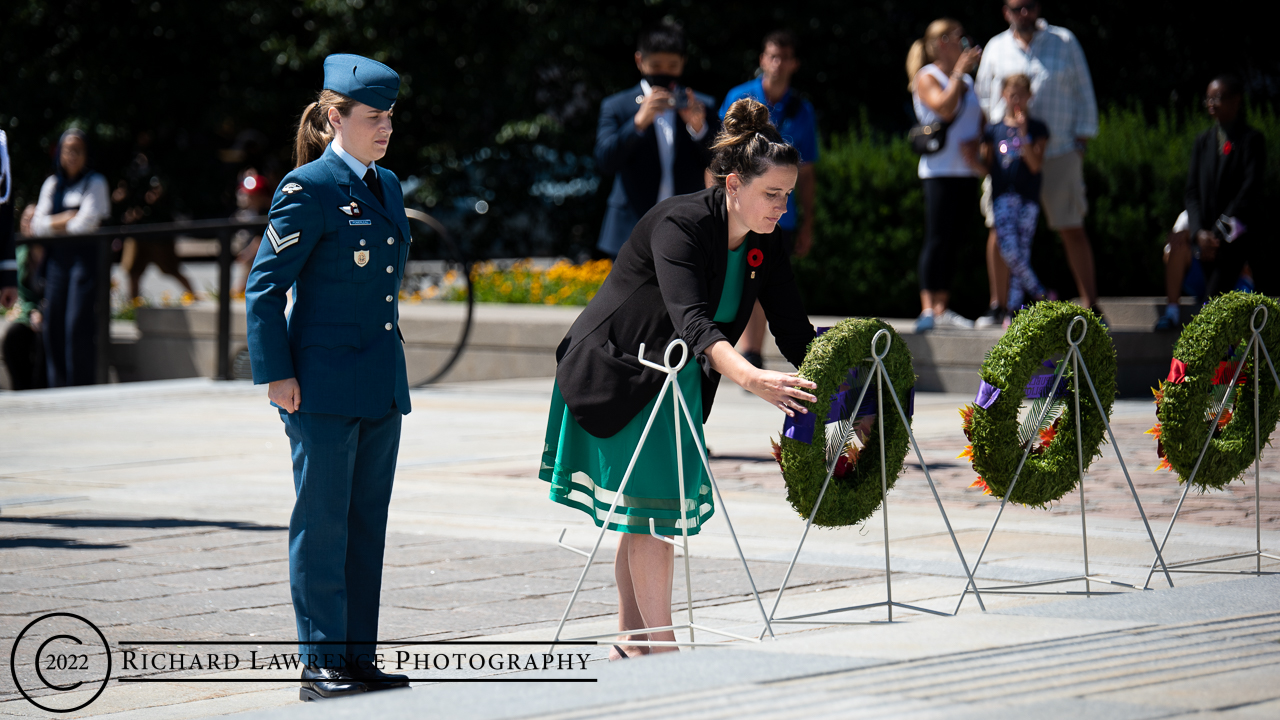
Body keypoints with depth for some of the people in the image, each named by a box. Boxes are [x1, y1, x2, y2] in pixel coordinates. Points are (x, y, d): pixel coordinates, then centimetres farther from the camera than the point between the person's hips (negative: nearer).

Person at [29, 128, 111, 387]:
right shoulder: (51, 184, 16)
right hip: (56, 259, 5)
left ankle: (82, 388, -10)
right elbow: (37, 225, 8)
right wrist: (66, 220, -7)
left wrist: (54, 225, 4)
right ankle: (58, 390, 4)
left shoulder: (94, 182, 3)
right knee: (53, 324, -1)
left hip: (85, 256, -5)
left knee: (78, 324, -12)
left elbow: (87, 222, -7)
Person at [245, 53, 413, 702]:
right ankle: (321, 665, 3)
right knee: (322, 524, -2)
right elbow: (264, 285, -10)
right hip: (323, 386, -8)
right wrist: (276, 373, -14)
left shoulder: (386, 186, 13)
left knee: (367, 523, 10)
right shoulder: (308, 188, -10)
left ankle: (358, 658, 16)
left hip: (381, 384, 8)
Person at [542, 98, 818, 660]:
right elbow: (692, 322, -41)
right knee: (649, 506, -10)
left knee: (642, 513, 12)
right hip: (617, 374, -8)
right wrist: (751, 378, -56)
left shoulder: (765, 243, -5)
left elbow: (794, 330, -3)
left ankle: (631, 641, 20)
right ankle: (662, 652, -8)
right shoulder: (678, 225, -28)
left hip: (677, 383, 8)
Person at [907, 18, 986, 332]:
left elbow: (979, 119, 21)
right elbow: (944, 108, -19)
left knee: (953, 241, 6)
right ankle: (927, 308, -15)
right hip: (940, 171, -7)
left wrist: (975, 145, 2)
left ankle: (942, 309, 8)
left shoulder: (967, 80, 19)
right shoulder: (926, 77, -2)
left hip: (968, 172, 7)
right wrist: (959, 71, -15)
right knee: (937, 240, -13)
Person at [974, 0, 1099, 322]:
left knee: (1072, 230, -3)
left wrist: (1081, 141, 2)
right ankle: (997, 305, 11)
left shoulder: (1065, 42, 8)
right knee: (1000, 230, 0)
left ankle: (1091, 305, 0)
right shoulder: (996, 48, 11)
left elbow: (1083, 93, 10)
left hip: (1058, 153, -1)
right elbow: (983, 97, 19)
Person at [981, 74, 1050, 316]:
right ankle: (1040, 295, 0)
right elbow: (987, 166, 13)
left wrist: (1023, 135, -13)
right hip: (1002, 197, 1)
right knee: (1009, 251, -15)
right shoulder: (994, 130, 11)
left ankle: (1012, 307, 5)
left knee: (1022, 253, -1)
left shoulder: (1036, 129, 6)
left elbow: (1036, 165, -6)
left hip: (1028, 198, -1)